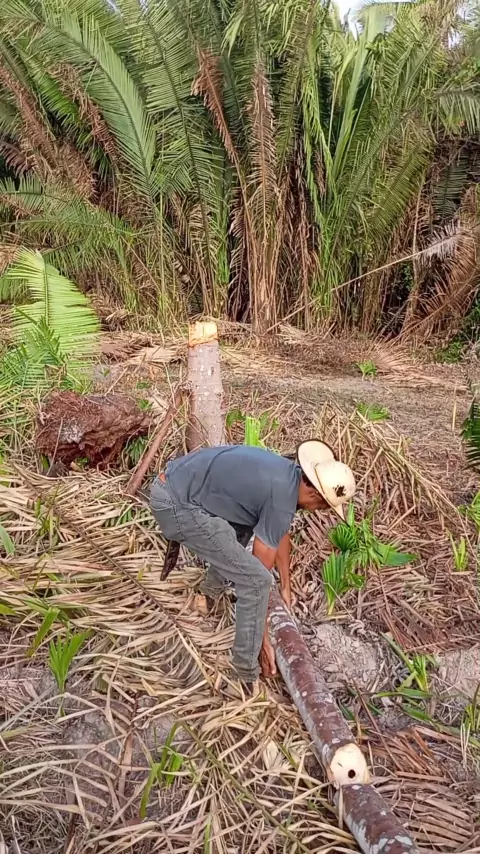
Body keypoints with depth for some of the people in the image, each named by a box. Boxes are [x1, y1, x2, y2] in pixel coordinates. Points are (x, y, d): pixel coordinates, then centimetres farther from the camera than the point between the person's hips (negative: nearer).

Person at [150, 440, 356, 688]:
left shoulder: (288, 472, 9)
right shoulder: (282, 503, -16)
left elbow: (281, 533, 24)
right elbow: (258, 574, -9)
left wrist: (286, 586, 31)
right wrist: (263, 638, 3)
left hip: (174, 481, 10)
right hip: (176, 504, -10)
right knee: (255, 580, -8)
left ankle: (211, 589, 41)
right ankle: (247, 674, 6)